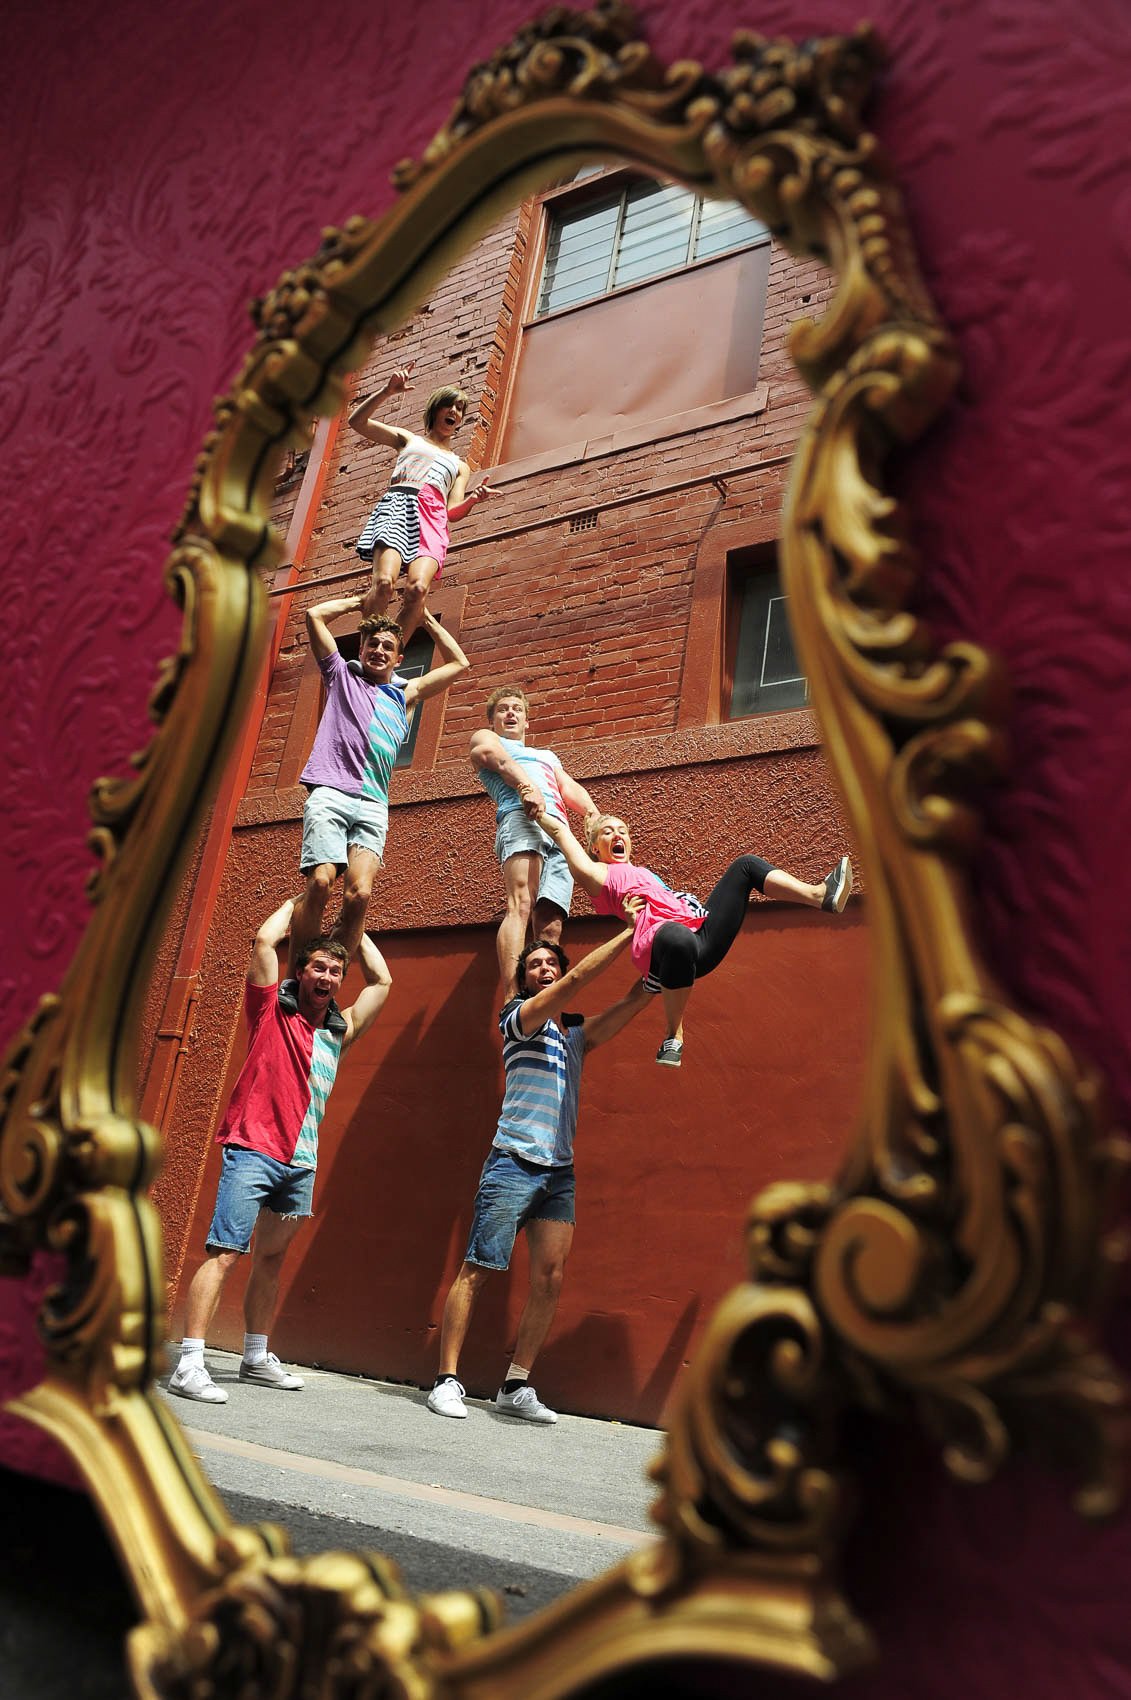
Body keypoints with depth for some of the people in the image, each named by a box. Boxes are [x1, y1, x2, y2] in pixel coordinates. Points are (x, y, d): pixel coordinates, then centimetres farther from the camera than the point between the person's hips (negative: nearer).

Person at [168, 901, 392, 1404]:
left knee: (271, 1258, 13)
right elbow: (264, 940, -8)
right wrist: (297, 900, 8)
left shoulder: (338, 1032, 14)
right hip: (254, 1150, -5)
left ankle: (256, 1358, 23)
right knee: (225, 1253, -10)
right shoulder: (272, 1013, 2)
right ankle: (189, 1364, -9)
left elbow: (381, 980, 21)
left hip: (301, 1163, 6)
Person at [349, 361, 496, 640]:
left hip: (433, 517, 1)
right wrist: (386, 391, 9)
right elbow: (357, 421, 21)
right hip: (397, 503, -1)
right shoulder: (407, 439, 30)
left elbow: (453, 510, 19)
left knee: (418, 589, -30)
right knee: (384, 582, -30)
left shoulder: (460, 466, 34)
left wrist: (474, 499, -3)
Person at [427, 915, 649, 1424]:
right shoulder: (521, 1019, 2)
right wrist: (630, 933, -10)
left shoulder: (575, 1035, 18)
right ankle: (447, 1379, 1)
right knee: (476, 1270, -5)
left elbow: (633, 1003, 9)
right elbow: (577, 979, -11)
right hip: (513, 1165, -6)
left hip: (560, 1172, 6)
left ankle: (516, 1387, 6)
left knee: (550, 1278, -1)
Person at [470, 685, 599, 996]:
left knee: (550, 928, -12)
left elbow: (570, 788, 25)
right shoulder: (484, 737, 28)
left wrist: (594, 814, 1)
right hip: (521, 816, -6)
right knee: (520, 907, -28)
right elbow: (497, 757, 4)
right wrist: (528, 786, -18)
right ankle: (513, 1003, -42)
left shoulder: (547, 756, 43)